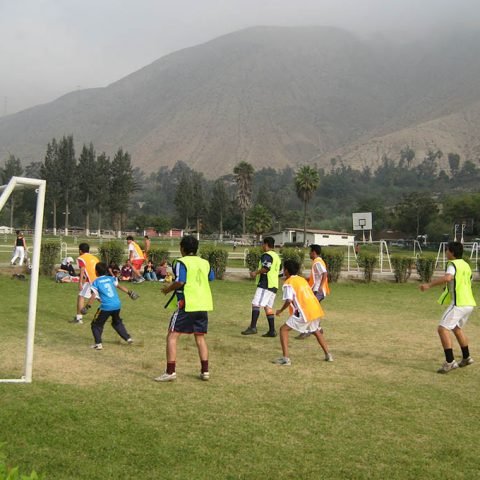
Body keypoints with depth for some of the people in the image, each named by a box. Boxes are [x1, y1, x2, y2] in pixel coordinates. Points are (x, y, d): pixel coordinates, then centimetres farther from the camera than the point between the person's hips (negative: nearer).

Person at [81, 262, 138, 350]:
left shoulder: (96, 282, 0)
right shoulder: (110, 278, 13)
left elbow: (93, 296, -9)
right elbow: (119, 286, 13)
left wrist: (87, 306, -6)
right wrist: (129, 292, 21)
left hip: (106, 307, -5)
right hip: (117, 305, 6)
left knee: (96, 324, 10)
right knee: (117, 322, 29)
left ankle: (98, 344, -2)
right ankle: (128, 338, 27)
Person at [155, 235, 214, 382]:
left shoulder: (181, 262, -7)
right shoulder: (205, 263, 11)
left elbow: (179, 282, -19)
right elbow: (211, 278, 21)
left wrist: (167, 289, -3)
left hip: (187, 305, -6)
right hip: (203, 305, 6)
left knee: (172, 336, 0)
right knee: (200, 337, 15)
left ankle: (170, 372, -5)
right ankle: (205, 371, 15)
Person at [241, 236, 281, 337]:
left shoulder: (266, 255, -9)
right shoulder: (276, 256, 21)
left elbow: (266, 268, -23)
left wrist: (256, 272, -9)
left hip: (265, 284, -9)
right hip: (274, 285, 10)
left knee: (256, 304, -13)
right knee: (268, 307, 11)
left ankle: (253, 327, -23)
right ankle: (272, 330, 9)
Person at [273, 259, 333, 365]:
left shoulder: (288, 283, -4)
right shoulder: (302, 279, 19)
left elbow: (289, 300, -16)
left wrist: (280, 311, -2)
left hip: (304, 313, -8)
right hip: (316, 309, 8)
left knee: (284, 329, 0)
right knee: (316, 331, 32)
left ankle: (285, 358, -11)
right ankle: (328, 355, 37)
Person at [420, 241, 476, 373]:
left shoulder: (453, 264, -11)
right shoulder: (466, 265, 17)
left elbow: (448, 277, -32)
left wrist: (429, 285, -33)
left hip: (459, 303, -10)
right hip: (469, 303, 10)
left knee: (442, 329, -10)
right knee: (457, 329, 27)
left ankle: (450, 362, -15)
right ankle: (466, 357, 37)